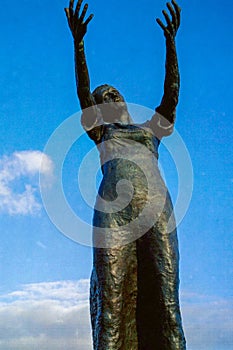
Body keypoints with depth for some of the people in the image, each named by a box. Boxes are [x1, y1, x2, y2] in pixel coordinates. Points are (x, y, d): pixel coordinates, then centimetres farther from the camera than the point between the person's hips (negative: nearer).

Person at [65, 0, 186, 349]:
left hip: (156, 205, 1)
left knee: (163, 289, -8)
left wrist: (170, 41, 16)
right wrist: (78, 43, 9)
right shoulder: (101, 133, 27)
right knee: (113, 292, -9)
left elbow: (172, 91, 22)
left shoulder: (152, 130, 30)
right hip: (113, 209, -1)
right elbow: (84, 92, 17)